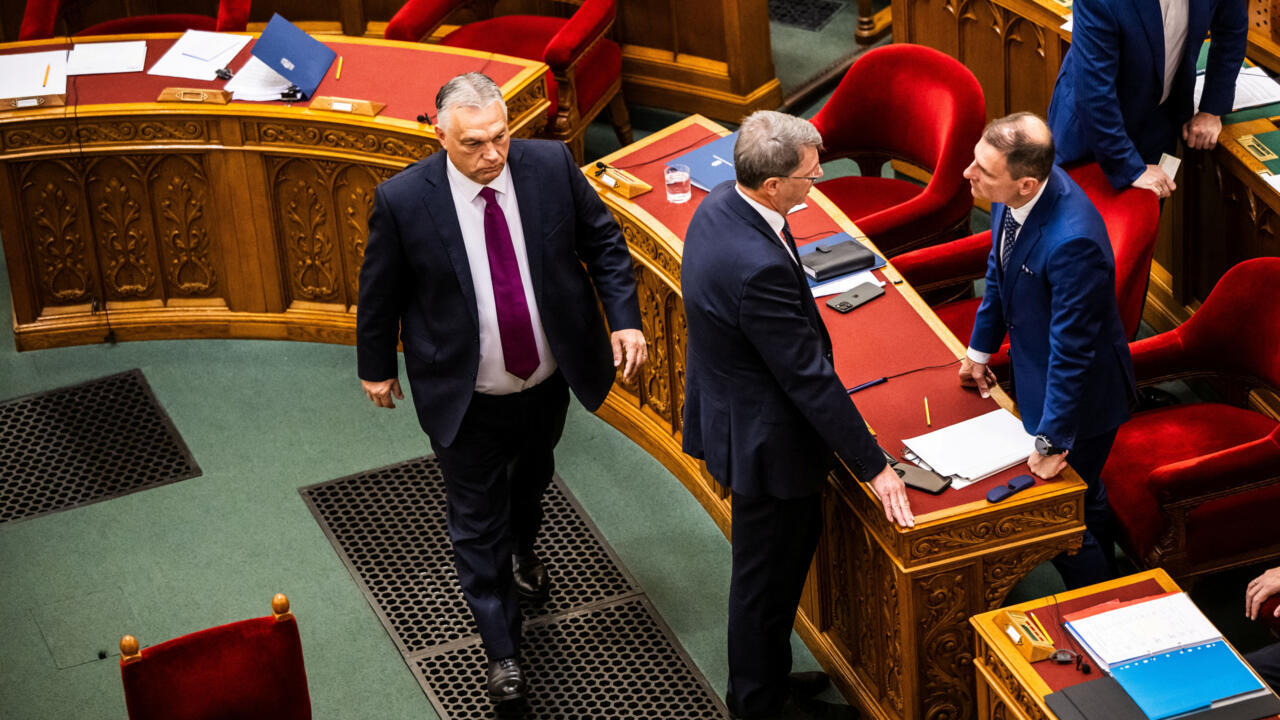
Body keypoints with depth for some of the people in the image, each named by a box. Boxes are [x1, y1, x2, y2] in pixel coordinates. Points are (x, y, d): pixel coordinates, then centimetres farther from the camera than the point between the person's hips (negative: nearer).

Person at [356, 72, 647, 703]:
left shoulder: (550, 165, -16)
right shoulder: (403, 200, -23)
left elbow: (603, 242, -1)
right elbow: (380, 291, -7)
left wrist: (624, 318, -10)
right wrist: (377, 367, 4)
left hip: (548, 380, 4)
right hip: (467, 397, -4)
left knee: (532, 478, 31)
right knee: (477, 522, 8)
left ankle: (521, 552, 64)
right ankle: (501, 650, 25)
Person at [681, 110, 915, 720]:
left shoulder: (720, 204, -6)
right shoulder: (758, 267, -36)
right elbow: (810, 377, -29)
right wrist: (873, 468, -20)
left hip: (732, 411, 10)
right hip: (766, 439, -10)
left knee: (798, 537, 26)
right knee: (767, 577, 11)